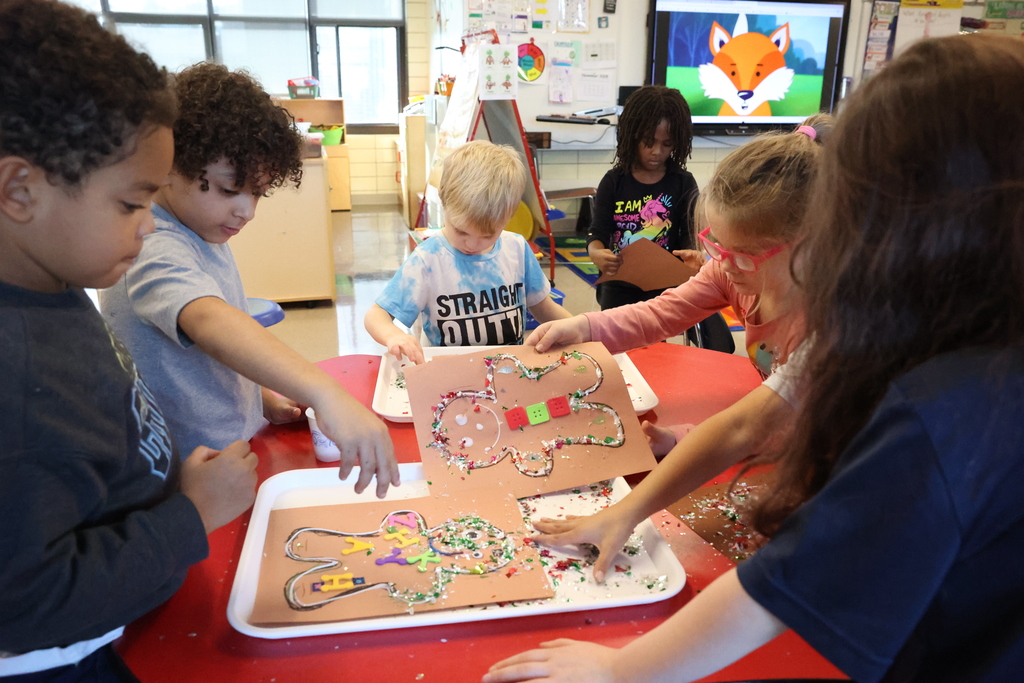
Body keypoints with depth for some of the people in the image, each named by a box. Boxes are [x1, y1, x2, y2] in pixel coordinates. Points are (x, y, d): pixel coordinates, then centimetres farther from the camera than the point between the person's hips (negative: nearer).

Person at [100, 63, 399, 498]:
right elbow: (210, 322, -43)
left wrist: (264, 398, 4)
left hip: (237, 454, 8)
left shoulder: (202, 235, 7)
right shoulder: (154, 252, -23)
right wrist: (325, 395, -56)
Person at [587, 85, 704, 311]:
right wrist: (597, 254, -32)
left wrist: (691, 256, -30)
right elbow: (598, 233, -7)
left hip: (664, 292, 0)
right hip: (618, 291, 1)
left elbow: (690, 234, -5)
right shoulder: (613, 181, -4)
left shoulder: (683, 183, -4)